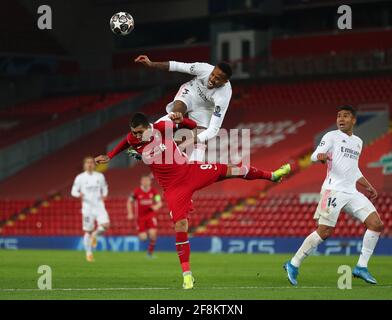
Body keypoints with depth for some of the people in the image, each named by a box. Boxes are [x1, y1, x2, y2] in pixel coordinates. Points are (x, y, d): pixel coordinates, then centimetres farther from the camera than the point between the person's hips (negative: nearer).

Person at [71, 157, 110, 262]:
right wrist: (79, 195, -20)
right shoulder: (80, 177, 1)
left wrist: (104, 195, -1)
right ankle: (88, 253, 18)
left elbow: (104, 188, 20)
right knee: (88, 231, 2)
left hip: (99, 206, 1)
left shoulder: (100, 176, 8)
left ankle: (95, 235, 11)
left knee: (105, 224, -21)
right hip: (87, 207, -1)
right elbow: (73, 191, 2)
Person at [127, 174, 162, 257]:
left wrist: (156, 206, -25)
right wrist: (130, 213, -4)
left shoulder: (154, 191, -5)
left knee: (153, 234, -17)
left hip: (151, 216, 1)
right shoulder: (137, 191, -9)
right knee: (143, 238, -6)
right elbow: (129, 202, 4)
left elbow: (159, 203, -2)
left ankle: (150, 251, 6)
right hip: (140, 217, -1)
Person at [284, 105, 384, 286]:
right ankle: (294, 265, -3)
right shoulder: (332, 136, 3)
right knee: (324, 232, -14)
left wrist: (368, 186, 26)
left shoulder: (358, 142, 22)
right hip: (334, 191, -6)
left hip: (352, 193, 7)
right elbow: (315, 155, -10)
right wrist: (321, 156, -33)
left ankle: (361, 267, 0)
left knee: (376, 224, -6)